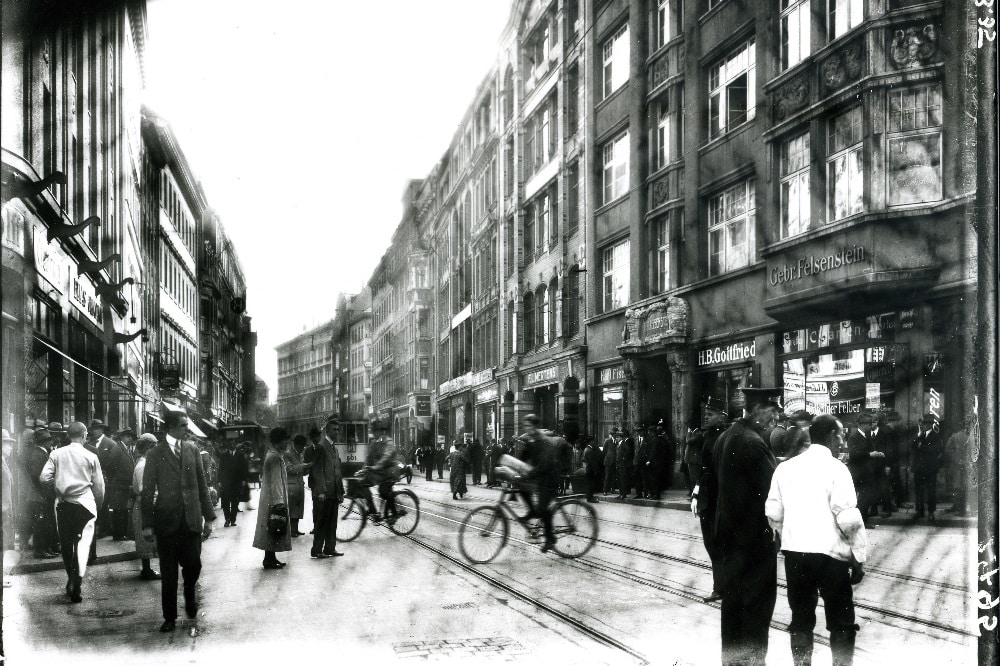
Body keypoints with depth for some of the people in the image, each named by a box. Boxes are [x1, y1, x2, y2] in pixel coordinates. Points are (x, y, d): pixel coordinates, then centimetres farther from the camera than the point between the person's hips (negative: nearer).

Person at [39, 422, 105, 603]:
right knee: (82, 543, -4)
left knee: (66, 543, 15)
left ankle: (72, 580, 28)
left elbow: (44, 478, -4)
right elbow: (99, 486, 0)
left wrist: (57, 486, 15)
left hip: (62, 504, 3)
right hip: (84, 502, -3)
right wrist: (98, 503, 15)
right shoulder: (91, 457, -3)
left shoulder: (56, 454, 1)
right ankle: (76, 587, -15)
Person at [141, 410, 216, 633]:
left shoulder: (192, 449, 7)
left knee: (193, 563, -1)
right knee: (168, 572, 3)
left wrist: (208, 517, 6)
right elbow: (148, 491, -1)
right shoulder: (155, 454, -1)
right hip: (167, 519, -2)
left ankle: (190, 595, 31)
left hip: (191, 518, 2)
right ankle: (169, 617, 15)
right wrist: (147, 524, -6)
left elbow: (202, 484, 9)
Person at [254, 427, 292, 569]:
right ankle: (269, 560, 0)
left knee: (272, 531, 13)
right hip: (274, 499, -10)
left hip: (271, 498, 10)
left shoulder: (275, 455, 13)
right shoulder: (274, 457, -18)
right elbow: (275, 481, -21)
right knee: (273, 530, -5)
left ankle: (271, 558, 18)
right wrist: (279, 502, -22)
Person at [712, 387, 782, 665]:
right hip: (756, 535, -9)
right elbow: (770, 488, -21)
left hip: (729, 532, 9)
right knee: (758, 601, 0)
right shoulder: (754, 443, -20)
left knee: (733, 598, 15)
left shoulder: (724, 438, 8)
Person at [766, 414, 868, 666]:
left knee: (801, 619, 14)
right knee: (842, 623, 7)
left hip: (794, 552, 5)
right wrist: (859, 557, -6)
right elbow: (848, 517, -15)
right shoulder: (835, 468, -9)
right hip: (830, 553, -5)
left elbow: (773, 512, 7)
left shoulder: (785, 467, 6)